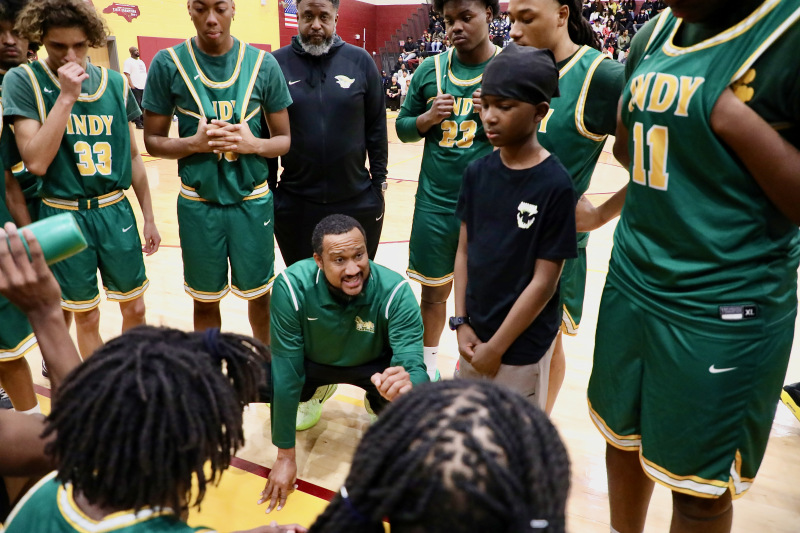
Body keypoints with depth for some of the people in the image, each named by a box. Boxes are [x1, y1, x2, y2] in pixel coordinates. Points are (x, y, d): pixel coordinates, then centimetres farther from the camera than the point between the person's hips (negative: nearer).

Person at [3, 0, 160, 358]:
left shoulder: (115, 83, 2)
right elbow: (36, 161, -18)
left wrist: (149, 217, 11)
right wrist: (67, 96, -21)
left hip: (116, 211, 3)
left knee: (135, 309, 12)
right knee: (86, 318, 11)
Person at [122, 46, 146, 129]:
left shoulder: (141, 62, 21)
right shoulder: (128, 61, -2)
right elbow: (126, 74, -10)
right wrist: (131, 85, -19)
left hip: (144, 87, 7)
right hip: (135, 87, -7)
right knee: (136, 105, -7)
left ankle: (143, 121, 13)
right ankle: (138, 123, -6)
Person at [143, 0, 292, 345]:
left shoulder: (263, 64, -3)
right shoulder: (168, 63, -4)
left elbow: (285, 140, 2)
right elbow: (153, 141, 0)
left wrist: (253, 144, -18)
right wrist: (195, 142, -19)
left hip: (252, 200, 1)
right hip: (198, 203, 0)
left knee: (258, 293, 13)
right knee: (205, 300, 14)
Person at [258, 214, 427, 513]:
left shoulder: (395, 291, -31)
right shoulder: (292, 286, -31)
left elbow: (414, 366, -36)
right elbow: (286, 371, -26)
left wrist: (407, 382, -63)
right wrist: (285, 456, -22)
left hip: (374, 365, -1)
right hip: (312, 362, 2)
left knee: (417, 390, -33)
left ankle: (378, 404, 10)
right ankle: (315, 394, 13)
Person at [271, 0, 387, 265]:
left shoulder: (360, 61, -1)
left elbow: (376, 127, 3)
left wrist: (379, 180, 2)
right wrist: (267, 189, 3)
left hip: (358, 201, 1)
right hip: (294, 203, 0)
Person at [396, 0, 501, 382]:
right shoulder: (430, 69, 6)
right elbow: (402, 128, 12)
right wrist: (428, 117, -8)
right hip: (436, 203, 2)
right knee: (434, 291, 14)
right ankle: (428, 363, 35)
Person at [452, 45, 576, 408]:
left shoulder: (555, 184, -17)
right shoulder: (478, 171, -2)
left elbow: (544, 282, -16)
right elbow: (464, 250, 4)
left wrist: (496, 348, -12)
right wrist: (462, 323, -1)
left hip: (522, 345, -5)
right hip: (474, 334, 5)